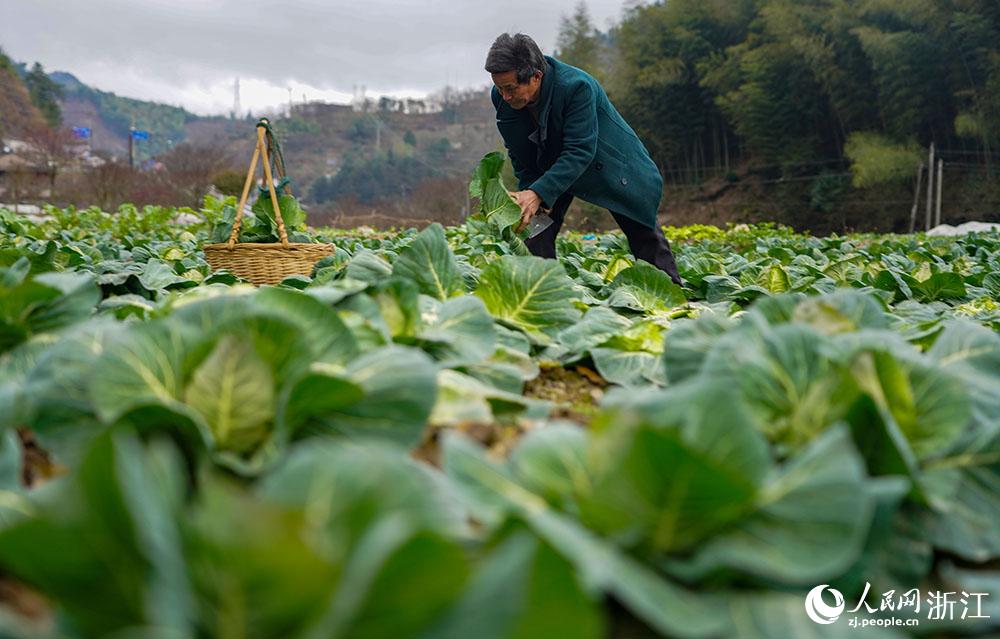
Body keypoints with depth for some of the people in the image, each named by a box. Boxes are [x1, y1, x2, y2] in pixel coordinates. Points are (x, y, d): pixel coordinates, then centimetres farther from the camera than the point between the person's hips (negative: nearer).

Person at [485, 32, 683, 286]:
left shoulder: (576, 86, -38)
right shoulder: (501, 97, -20)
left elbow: (579, 152, -40)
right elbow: (519, 153, -6)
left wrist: (538, 194, -48)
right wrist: (527, 193, -17)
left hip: (607, 166, -4)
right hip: (549, 167, 4)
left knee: (645, 236, 4)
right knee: (535, 229, -10)